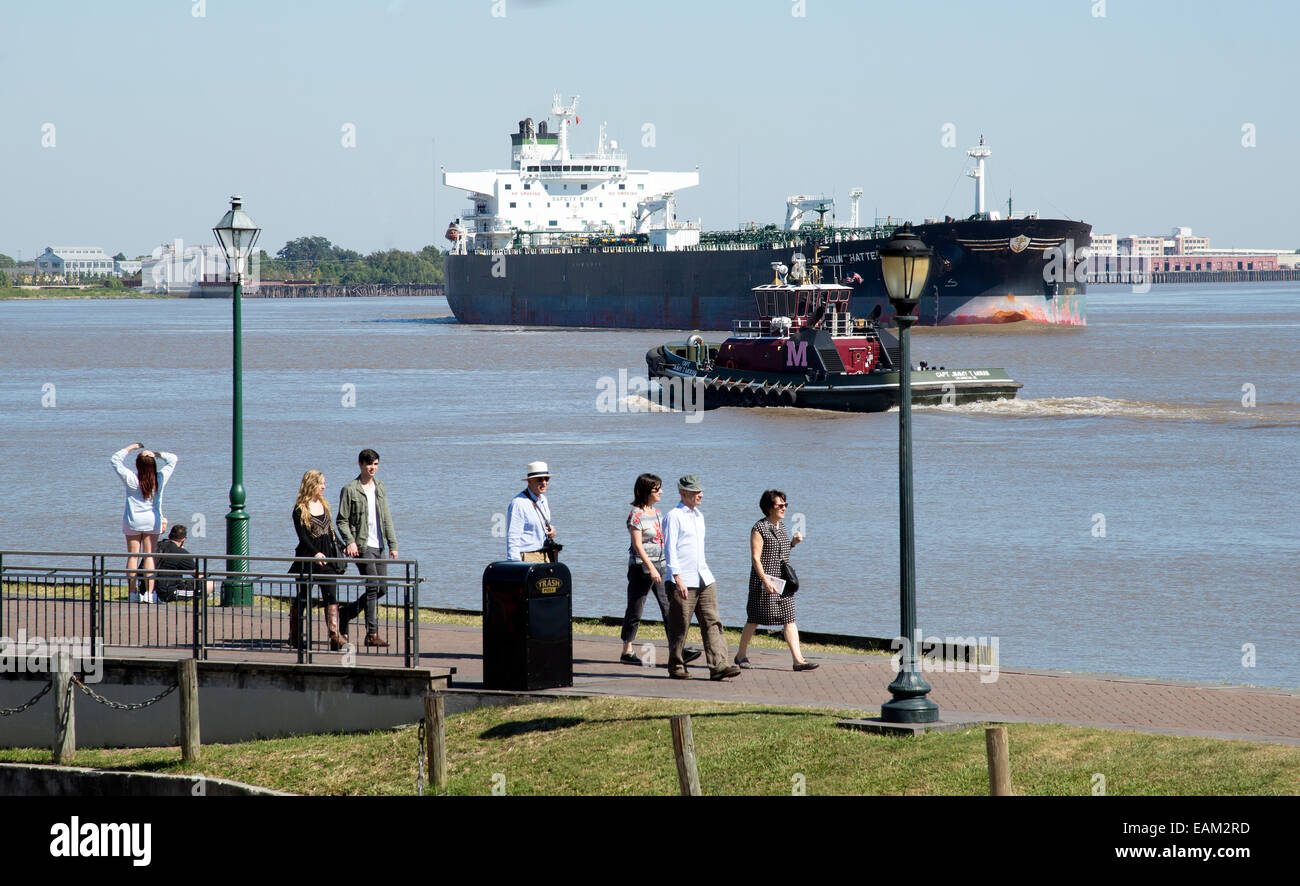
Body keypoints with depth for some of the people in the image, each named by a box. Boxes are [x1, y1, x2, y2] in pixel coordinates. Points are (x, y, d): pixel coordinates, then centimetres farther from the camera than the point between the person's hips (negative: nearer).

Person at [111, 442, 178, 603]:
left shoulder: (131, 479, -13)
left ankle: (133, 593, 1)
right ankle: (149, 592, -3)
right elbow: (172, 459, 6)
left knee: (133, 556, 3)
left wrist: (131, 448, 6)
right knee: (149, 556, 4)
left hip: (133, 520, -1)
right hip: (152, 521, 1)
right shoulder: (160, 479, -8)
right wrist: (156, 454, 1)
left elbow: (115, 459, -2)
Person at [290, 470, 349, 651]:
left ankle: (335, 636, -15)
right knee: (303, 597, 4)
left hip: (325, 557, 5)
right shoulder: (300, 510, -7)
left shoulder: (324, 505, 12)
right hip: (307, 558, -5)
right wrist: (315, 553, -27)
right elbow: (302, 536, -15)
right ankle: (294, 637, 18)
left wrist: (336, 551, 15)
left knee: (331, 595, -7)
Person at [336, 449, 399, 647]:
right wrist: (350, 541, -19)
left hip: (379, 546, 7)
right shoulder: (350, 490, -4)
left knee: (382, 588, 6)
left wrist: (393, 544, 10)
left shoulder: (380, 488, 13)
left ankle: (345, 612, 23)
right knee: (373, 586, -14)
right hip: (362, 546, -7)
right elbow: (342, 520, -4)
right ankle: (372, 634, -11)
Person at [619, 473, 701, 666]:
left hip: (660, 566, 7)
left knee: (669, 608, -1)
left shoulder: (656, 512, 12)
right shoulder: (636, 515, -11)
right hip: (641, 567, -7)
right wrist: (651, 568, -22)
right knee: (635, 610, 1)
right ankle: (627, 652, 11)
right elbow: (637, 545, -17)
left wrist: (665, 566, 19)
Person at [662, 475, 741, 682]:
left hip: (704, 579, 7)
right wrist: (677, 578, -20)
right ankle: (676, 667, 11)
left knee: (712, 623, -4)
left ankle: (718, 666, -10)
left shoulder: (699, 517, 18)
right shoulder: (674, 516, -6)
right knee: (680, 627, 0)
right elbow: (670, 549, -12)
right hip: (682, 582, -7)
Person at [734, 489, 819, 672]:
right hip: (763, 579, -7)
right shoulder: (759, 529, -12)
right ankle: (741, 655, 20)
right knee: (755, 618, 4)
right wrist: (765, 580, -24)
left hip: (783, 580, 7)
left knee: (789, 618, -1)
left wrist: (793, 542, 6)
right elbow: (755, 558, -16)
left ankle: (798, 659, -7)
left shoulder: (781, 525, 12)